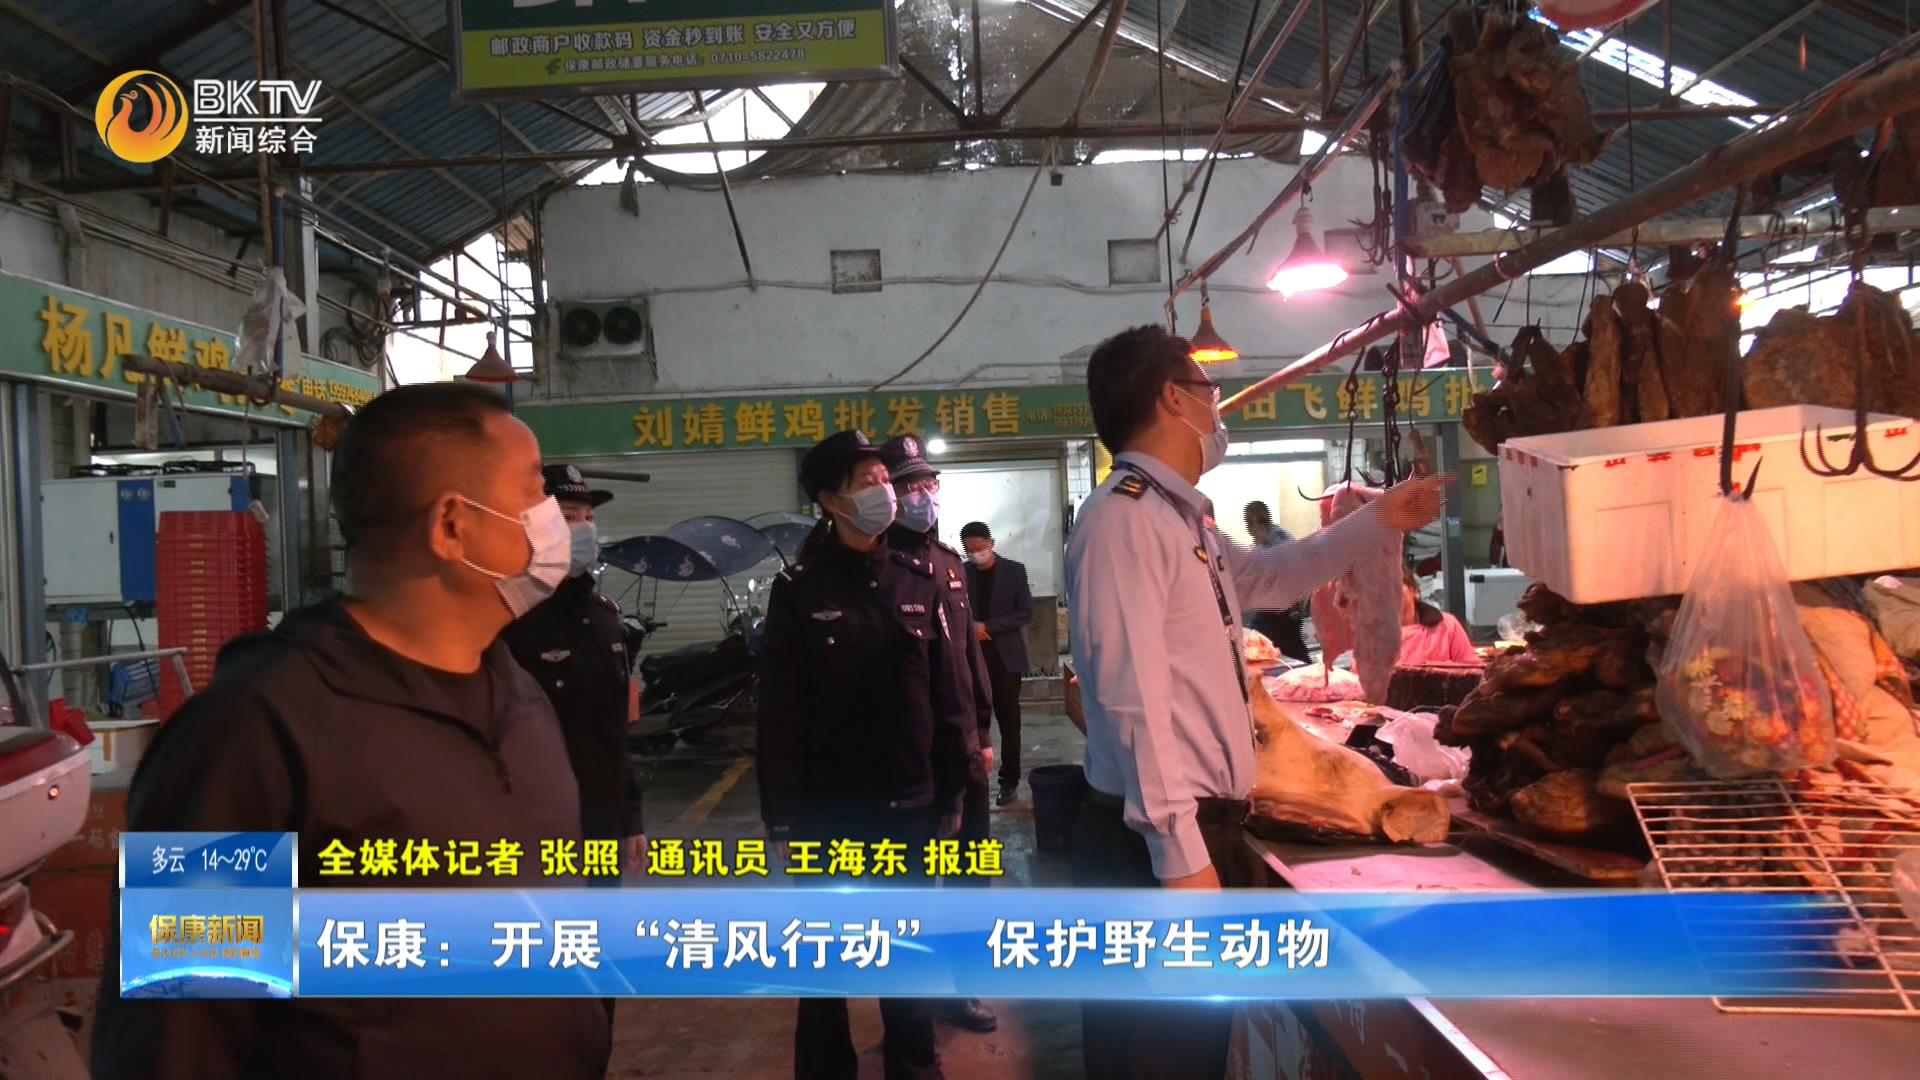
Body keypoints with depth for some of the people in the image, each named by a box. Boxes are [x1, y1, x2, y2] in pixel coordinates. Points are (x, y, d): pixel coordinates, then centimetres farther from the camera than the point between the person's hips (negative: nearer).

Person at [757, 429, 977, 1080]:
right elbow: (779, 715, -6)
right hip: (828, 811, -2)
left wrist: (952, 794, 3)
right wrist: (784, 819, -8)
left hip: (910, 806, 3)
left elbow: (947, 694, 5)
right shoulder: (798, 591, -5)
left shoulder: (918, 580, 3)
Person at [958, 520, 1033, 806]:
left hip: (1005, 655, -1)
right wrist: (970, 628, -11)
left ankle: (1010, 780, 12)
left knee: (1008, 720, 4)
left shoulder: (1014, 570, 0)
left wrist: (988, 627, -13)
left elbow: (1025, 613, -5)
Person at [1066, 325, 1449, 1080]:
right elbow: (1134, 696, -23)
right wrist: (1179, 852, -25)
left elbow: (1268, 577, 33)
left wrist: (1375, 522, 30)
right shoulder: (1123, 517, -17)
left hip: (1202, 824, 10)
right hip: (1161, 839, -10)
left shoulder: (1179, 516, 14)